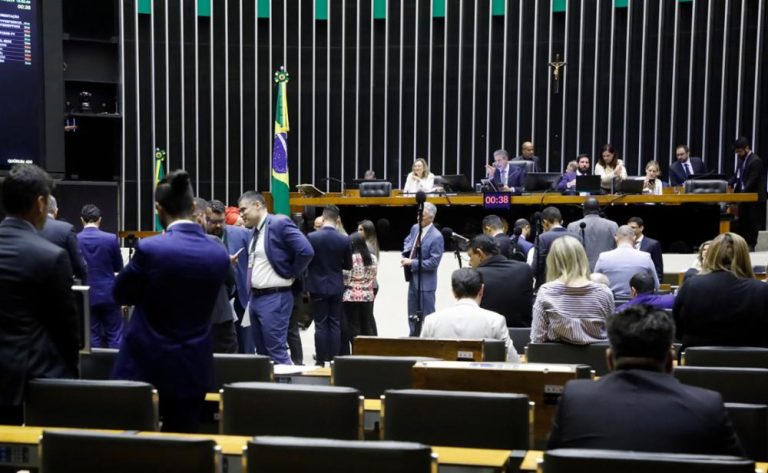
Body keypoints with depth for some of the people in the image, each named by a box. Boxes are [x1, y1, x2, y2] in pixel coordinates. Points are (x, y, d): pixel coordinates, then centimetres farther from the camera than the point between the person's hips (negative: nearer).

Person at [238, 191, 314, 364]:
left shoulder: (279, 223, -14)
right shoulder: (255, 230, 13)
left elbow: (306, 251, -21)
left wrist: (291, 275, -10)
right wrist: (252, 294, 13)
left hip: (274, 298, -9)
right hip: (255, 297, 9)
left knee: (276, 351, -8)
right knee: (262, 352, 15)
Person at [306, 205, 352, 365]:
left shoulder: (311, 237, -10)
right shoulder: (345, 239, -6)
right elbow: (348, 265, 3)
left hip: (317, 286, -1)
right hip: (336, 287, 2)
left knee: (320, 325, 3)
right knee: (335, 324, 7)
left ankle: (321, 360, 6)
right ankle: (334, 359, 9)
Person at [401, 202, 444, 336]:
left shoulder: (436, 237, -19)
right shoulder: (415, 228, 4)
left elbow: (433, 262, -21)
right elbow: (407, 242, 23)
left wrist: (412, 263, -20)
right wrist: (406, 255, 2)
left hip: (426, 282, -8)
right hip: (413, 279, 8)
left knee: (427, 316, 2)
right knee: (412, 315, 18)